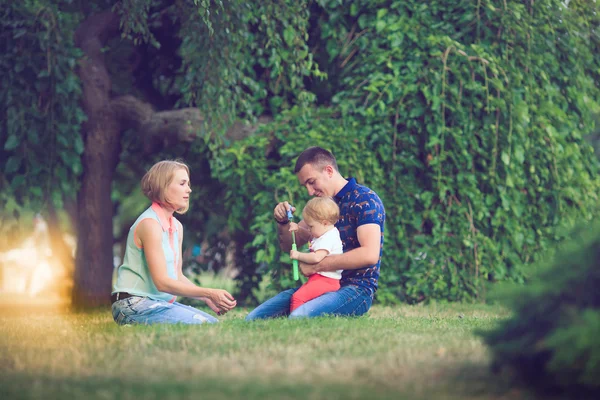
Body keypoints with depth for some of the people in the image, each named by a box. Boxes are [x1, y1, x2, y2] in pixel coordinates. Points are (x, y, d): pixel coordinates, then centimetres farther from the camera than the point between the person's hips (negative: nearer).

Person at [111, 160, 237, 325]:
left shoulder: (177, 227, 13)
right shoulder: (150, 224, -15)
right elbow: (162, 282, -20)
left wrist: (208, 299, -1)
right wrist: (209, 293, -22)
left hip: (161, 302, 8)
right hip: (134, 304, -8)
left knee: (212, 322, -5)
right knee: (197, 323, -25)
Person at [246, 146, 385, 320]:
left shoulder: (364, 200, -9)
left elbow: (370, 254, -23)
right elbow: (289, 245, 23)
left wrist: (315, 266, -19)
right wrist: (283, 222, -2)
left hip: (357, 289, -8)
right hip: (321, 285, 8)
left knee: (299, 317, -35)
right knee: (254, 318, -9)